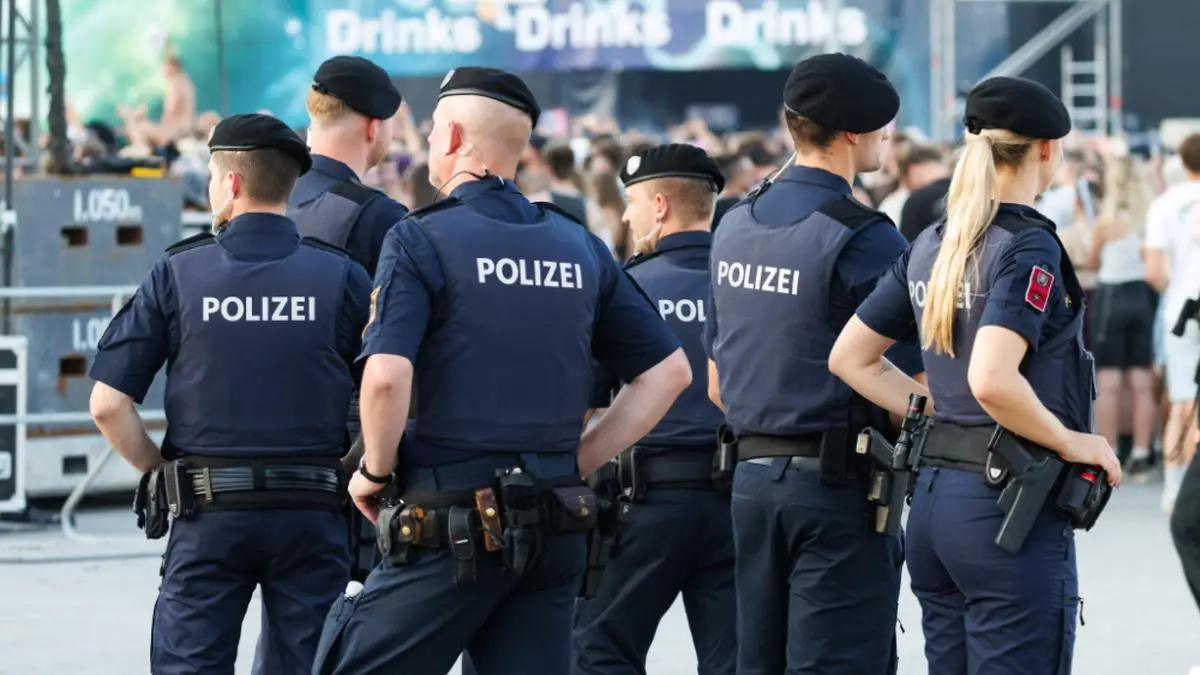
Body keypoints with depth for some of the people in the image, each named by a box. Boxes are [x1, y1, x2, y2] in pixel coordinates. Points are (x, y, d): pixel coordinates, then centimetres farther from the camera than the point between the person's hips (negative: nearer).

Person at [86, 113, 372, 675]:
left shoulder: (178, 274, -2)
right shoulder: (341, 277, -1)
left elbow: (108, 403, -4)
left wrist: (163, 473, 8)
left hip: (209, 513, -1)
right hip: (313, 513, 1)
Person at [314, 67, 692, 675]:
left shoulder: (420, 240, -7)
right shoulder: (580, 246, 11)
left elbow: (386, 376, -20)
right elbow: (669, 371, 13)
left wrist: (376, 471, -3)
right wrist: (578, 460, 14)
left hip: (451, 527, -6)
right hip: (556, 531, 6)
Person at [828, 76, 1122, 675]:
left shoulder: (931, 245, 10)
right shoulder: (1029, 247, -13)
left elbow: (849, 358, 13)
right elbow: (992, 380, -27)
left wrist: (938, 413, 11)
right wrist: (1071, 441, -13)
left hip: (933, 496, 8)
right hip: (1008, 503, -8)